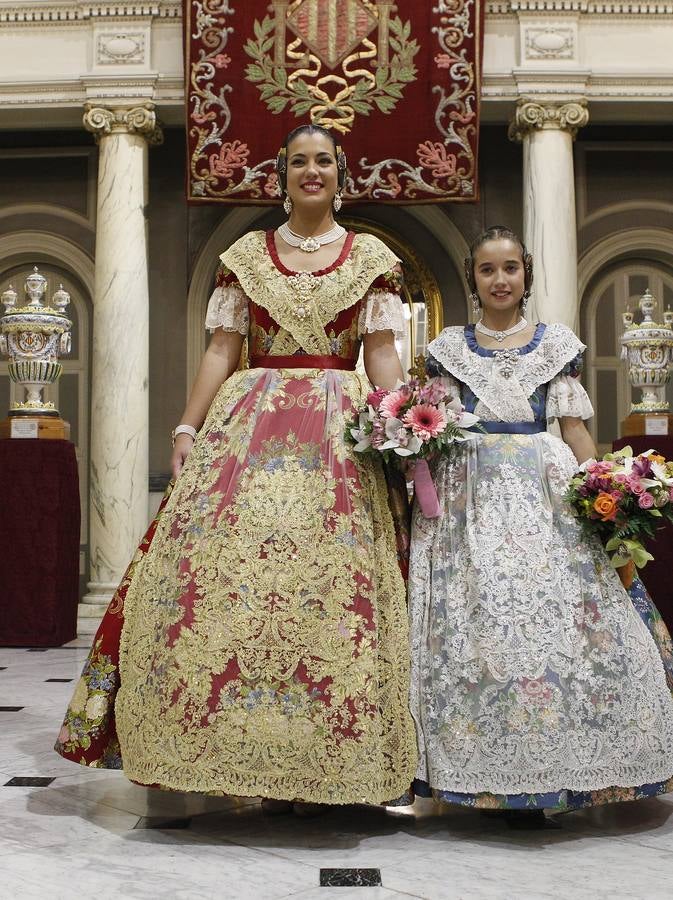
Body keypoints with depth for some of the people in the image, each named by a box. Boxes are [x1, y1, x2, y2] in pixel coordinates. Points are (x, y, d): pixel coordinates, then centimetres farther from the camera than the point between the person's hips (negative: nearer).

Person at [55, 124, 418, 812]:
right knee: (230, 562, -8)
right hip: (250, 426, 1)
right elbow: (221, 350, 8)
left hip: (341, 432, -1)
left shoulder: (371, 257, 11)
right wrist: (187, 427, -2)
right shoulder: (246, 254, 13)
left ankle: (326, 760, 3)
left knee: (332, 578, -7)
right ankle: (258, 758, 1)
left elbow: (382, 354, 6)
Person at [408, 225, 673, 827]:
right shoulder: (450, 347, 12)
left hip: (545, 489, 0)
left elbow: (575, 427, 8)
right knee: (475, 621, -7)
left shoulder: (555, 343, 11)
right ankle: (492, 775, 2)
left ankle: (537, 778, 3)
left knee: (554, 616, -8)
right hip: (471, 494, 0)